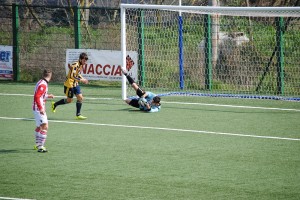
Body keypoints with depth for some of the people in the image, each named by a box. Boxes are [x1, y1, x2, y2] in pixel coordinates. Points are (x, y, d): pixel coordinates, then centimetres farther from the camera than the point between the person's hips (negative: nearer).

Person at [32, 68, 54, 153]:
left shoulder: (41, 83, 10)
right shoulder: (43, 85, -19)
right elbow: (36, 97, -26)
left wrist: (47, 96, 35)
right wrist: (41, 108, -28)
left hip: (39, 108, 11)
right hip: (39, 109, -11)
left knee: (39, 127, 24)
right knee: (44, 127, -16)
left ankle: (37, 144, 38)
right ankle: (41, 146, -21)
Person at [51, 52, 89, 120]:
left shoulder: (81, 65, 5)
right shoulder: (75, 65, -24)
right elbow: (72, 76, -31)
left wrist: (83, 79, 4)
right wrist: (81, 80, -33)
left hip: (75, 84, 8)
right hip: (69, 84, -8)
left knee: (80, 97, -2)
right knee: (69, 100, 4)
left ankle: (78, 115, 4)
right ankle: (55, 104, 25)